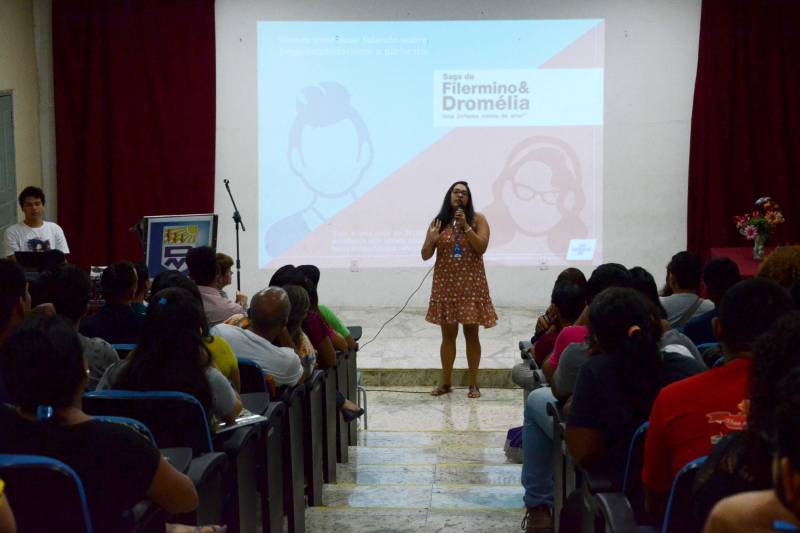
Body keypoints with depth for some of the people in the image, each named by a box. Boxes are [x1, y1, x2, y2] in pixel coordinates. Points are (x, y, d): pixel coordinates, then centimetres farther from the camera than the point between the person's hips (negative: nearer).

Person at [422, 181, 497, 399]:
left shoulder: (477, 219, -1)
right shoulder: (439, 222, 3)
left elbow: (482, 247, -13)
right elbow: (425, 255, 3)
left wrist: (465, 226, -20)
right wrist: (431, 240, -18)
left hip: (471, 284, -2)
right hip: (445, 284, 2)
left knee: (471, 333, 2)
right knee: (448, 335, 7)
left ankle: (473, 384, 10)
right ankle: (446, 382, 16)